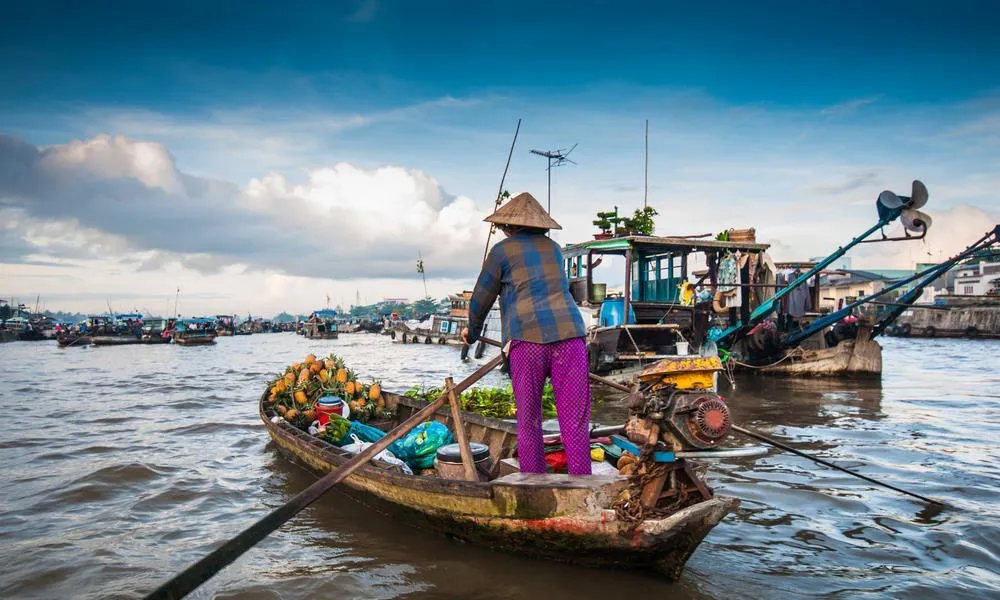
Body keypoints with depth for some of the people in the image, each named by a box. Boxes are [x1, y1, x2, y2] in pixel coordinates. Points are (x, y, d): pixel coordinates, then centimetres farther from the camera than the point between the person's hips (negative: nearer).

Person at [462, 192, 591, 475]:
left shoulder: (502, 250, 10)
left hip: (528, 338, -3)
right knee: (575, 422, 2)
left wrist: (472, 332, 35)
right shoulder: (553, 248, 23)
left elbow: (481, 299, 16)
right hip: (569, 334, 3)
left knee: (528, 422, 7)